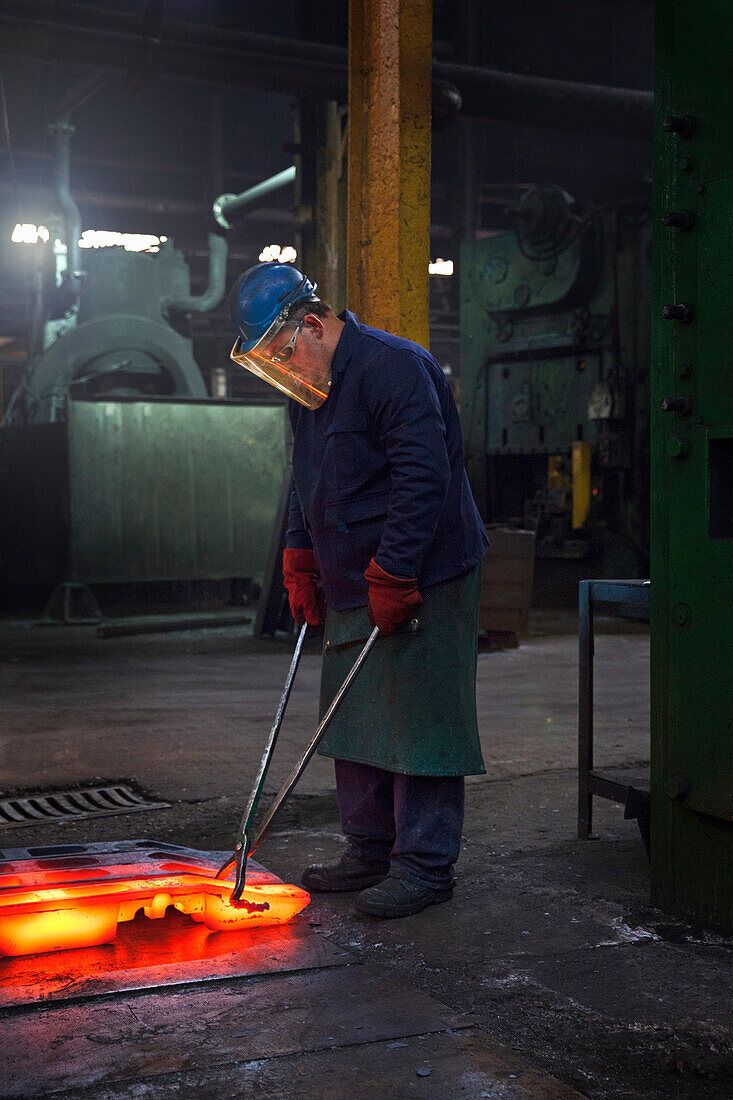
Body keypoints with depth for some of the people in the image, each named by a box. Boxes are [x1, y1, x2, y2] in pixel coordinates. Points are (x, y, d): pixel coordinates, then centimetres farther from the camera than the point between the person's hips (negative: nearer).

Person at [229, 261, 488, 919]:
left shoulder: (394, 366, -15)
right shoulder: (308, 390, 14)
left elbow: (422, 478, -22)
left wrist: (391, 577, -23)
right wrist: (302, 569, 17)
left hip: (423, 584, -9)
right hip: (351, 590, 9)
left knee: (418, 722, -5)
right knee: (352, 722, 12)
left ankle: (425, 866, 4)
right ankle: (372, 851, 23)